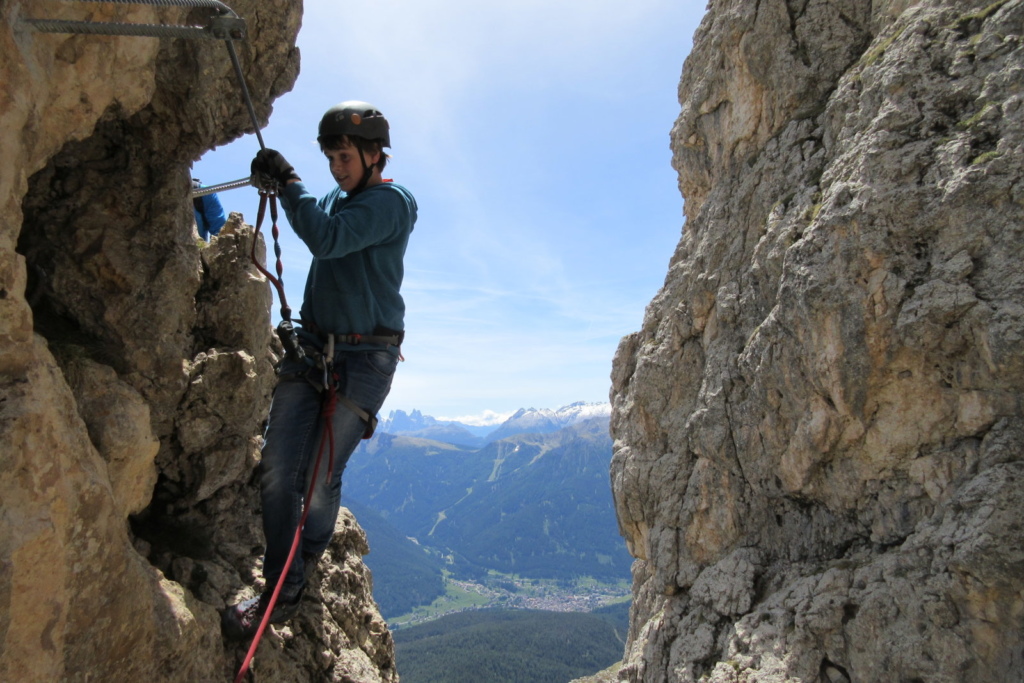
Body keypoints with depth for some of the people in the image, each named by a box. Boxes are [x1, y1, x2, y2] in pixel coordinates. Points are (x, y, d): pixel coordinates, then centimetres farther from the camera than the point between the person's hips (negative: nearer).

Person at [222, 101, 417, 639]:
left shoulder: (393, 201, -7)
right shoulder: (336, 202, 18)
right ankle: (279, 588, 11)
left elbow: (326, 239, -22)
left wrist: (288, 181, -17)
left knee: (320, 478, -3)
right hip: (310, 347, 7)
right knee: (276, 467, -2)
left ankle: (297, 583, 21)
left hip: (363, 359, -6)